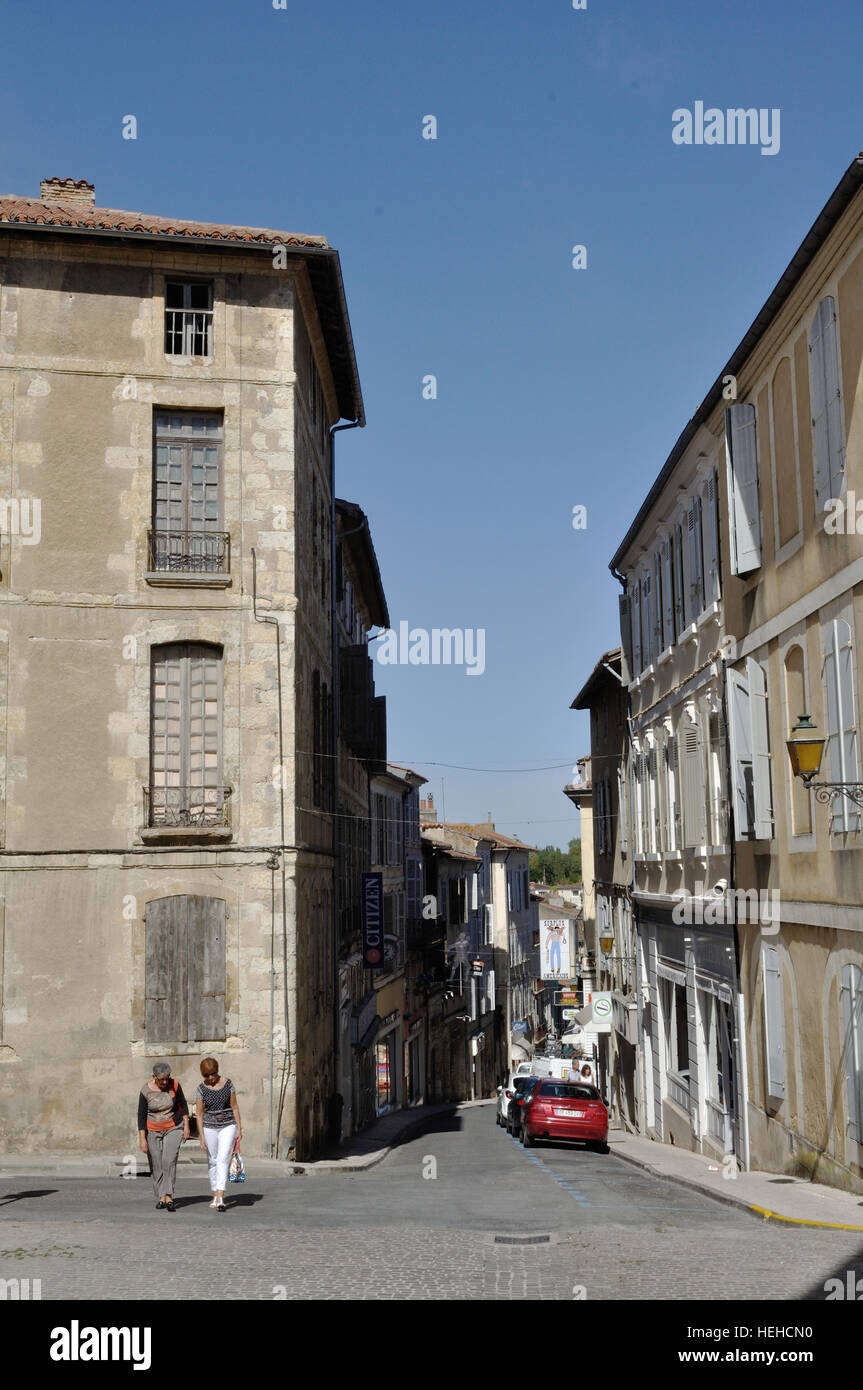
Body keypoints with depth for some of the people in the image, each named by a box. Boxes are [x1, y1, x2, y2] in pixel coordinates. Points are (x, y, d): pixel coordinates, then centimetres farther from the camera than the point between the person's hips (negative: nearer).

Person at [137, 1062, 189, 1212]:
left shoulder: (174, 1085, -9)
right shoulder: (146, 1091, -13)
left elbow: (183, 1105, 4)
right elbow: (141, 1115, -8)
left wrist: (186, 1126, 1)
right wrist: (142, 1139, -11)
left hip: (173, 1129, 0)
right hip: (153, 1131, 0)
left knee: (169, 1161, -16)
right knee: (156, 1165, 0)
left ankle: (168, 1196, -19)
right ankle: (160, 1198, 10)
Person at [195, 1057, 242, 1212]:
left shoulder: (228, 1083, -2)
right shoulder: (201, 1089, -3)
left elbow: (234, 1107, 2)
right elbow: (199, 1114, -2)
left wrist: (239, 1129, -1)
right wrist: (202, 1137, -7)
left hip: (228, 1126, -1)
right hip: (209, 1128, 1)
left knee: (223, 1159, -14)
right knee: (213, 1162, 8)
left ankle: (220, 1198, -21)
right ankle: (215, 1195, 22)